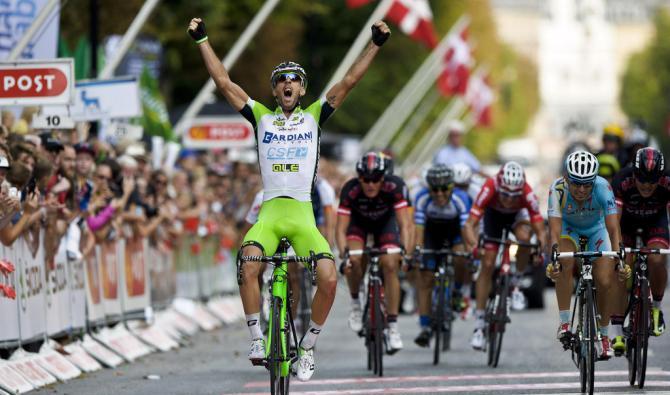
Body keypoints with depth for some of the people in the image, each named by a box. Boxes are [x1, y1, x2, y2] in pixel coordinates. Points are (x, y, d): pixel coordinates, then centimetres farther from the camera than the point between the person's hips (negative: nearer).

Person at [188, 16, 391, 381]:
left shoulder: (314, 116, 12)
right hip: (269, 212, 0)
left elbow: (349, 82, 5)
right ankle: (257, 339, -16)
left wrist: (376, 44, -1)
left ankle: (308, 346, 3)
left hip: (303, 216, 0)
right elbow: (224, 83, 9)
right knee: (248, 265, -29)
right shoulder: (261, 116, 12)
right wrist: (202, 41, 6)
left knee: (329, 279, -18)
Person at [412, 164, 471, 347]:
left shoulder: (460, 199, -32)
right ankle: (425, 328, -1)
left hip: (455, 231, -1)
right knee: (425, 279, -7)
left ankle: (458, 291, -1)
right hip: (432, 231, 1)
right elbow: (418, 228, -32)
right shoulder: (422, 199, -30)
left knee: (460, 258, -31)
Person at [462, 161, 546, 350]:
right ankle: (479, 324, 0)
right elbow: (469, 224, -43)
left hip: (518, 214, 0)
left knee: (524, 238, -32)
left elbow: (540, 229, -37)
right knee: (487, 265, -7)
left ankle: (515, 285, -7)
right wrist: (472, 244, -61)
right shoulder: (490, 189, -41)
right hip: (494, 214, 0)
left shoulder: (527, 194, -39)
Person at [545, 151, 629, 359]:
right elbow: (554, 230, -40)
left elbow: (613, 229, -39)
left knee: (604, 282, -11)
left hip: (596, 229, 1)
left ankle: (603, 335, 12)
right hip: (568, 227, -1)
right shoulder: (558, 189, -35)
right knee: (565, 263, -31)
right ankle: (564, 323, -20)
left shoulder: (602, 187, -35)